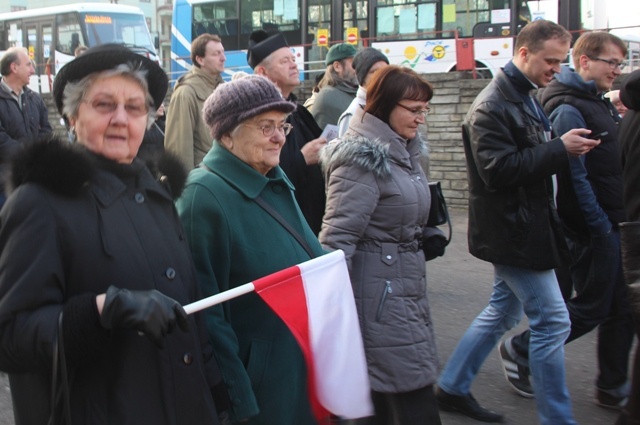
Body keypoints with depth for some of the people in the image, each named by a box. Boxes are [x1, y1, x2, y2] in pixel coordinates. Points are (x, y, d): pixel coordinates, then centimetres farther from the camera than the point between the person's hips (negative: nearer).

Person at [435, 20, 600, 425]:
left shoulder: (526, 99, 13)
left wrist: (565, 149, 7)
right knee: (552, 320, -5)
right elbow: (497, 169, -27)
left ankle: (452, 387, 30)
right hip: (513, 233, -10)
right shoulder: (492, 106, -18)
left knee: (503, 311, 18)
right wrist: (559, 149, -25)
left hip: (521, 229, 10)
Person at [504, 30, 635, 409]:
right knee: (591, 308, 0)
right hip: (592, 230, -9)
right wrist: (601, 226, -17)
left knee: (622, 308, 12)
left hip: (612, 225, 9)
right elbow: (574, 176, -21)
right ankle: (520, 350, 18)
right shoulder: (570, 110, -17)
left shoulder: (601, 105, 14)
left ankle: (613, 388, 23)